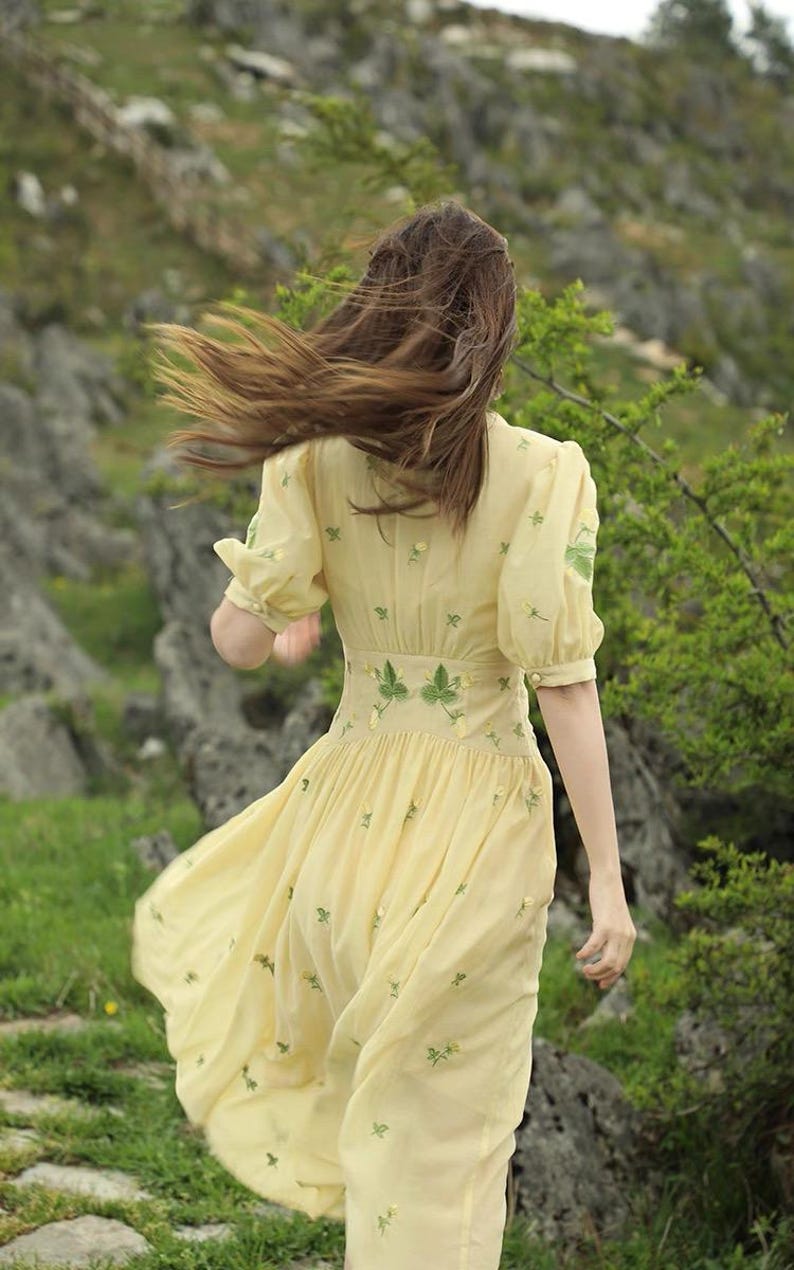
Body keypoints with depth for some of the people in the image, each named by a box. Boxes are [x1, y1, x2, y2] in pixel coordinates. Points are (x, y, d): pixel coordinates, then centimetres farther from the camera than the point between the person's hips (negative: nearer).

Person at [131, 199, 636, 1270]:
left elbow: (237, 639, -4)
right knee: (446, 1133, 9)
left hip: (349, 806, 2)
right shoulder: (543, 476, -13)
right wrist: (607, 878, -8)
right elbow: (563, 684, -14)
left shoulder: (315, 462, -7)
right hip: (486, 820, -2)